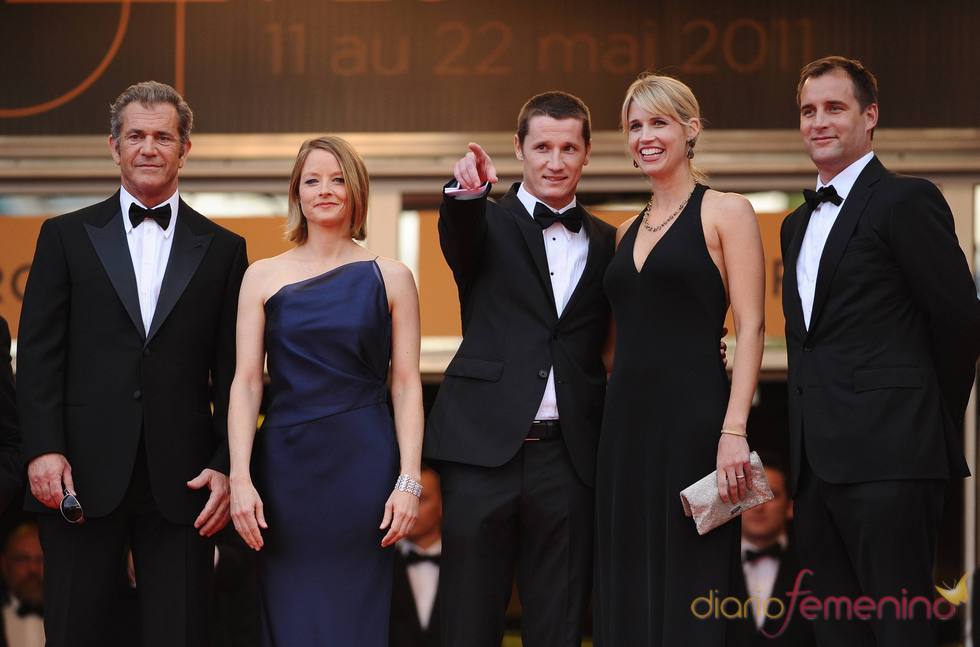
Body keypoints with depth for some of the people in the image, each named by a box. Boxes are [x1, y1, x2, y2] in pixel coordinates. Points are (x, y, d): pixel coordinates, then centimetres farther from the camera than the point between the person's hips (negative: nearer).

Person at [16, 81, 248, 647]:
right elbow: (39, 355, 2)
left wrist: (227, 467, -2)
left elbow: (234, 373, 8)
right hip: (82, 478, 0)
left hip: (181, 484, 1)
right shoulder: (67, 237, 9)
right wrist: (43, 450, -9)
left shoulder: (222, 250, 10)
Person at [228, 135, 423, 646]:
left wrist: (409, 481, -7)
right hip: (285, 465, 1)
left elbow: (406, 385, 2)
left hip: (363, 466, -1)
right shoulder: (263, 277, 7)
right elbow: (246, 381, 2)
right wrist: (240, 478, -8)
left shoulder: (390, 278, 5)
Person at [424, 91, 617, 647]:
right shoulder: (489, 223, 5)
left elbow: (601, 346, 12)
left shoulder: (604, 242, 14)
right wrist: (467, 192, -42)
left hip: (567, 455, 3)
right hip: (486, 448, -2)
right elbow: (459, 240, -19)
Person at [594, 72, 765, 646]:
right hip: (627, 422, 6)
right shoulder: (629, 230, 17)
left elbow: (751, 329, -9)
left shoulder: (726, 212, -1)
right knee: (629, 587, 7)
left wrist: (733, 431, -18)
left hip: (693, 416, -6)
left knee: (690, 585, -4)